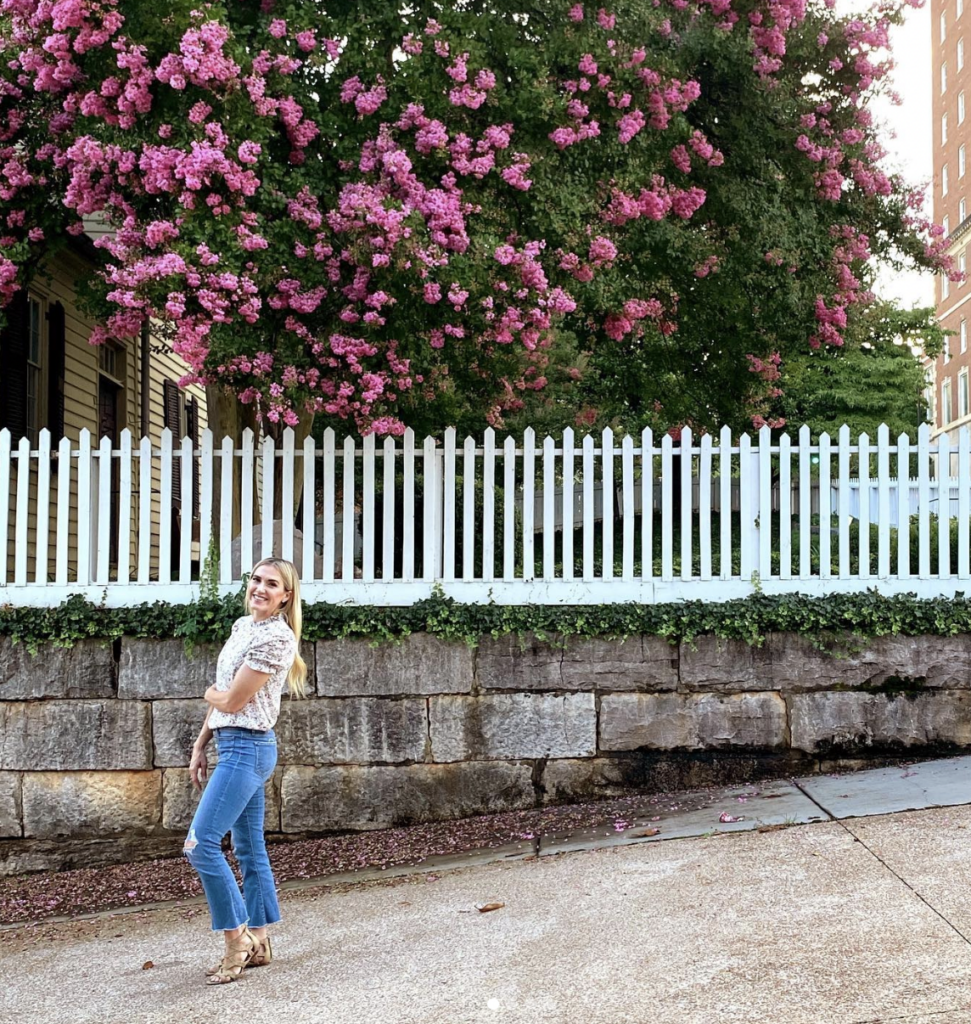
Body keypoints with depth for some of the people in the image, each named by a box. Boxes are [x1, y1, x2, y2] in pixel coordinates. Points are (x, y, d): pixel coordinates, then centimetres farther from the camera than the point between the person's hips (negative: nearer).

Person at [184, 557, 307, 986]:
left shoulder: (275, 638, -17)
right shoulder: (242, 626, 12)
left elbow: (231, 700, -16)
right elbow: (220, 696, 17)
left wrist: (210, 693, 6)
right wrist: (200, 746, 15)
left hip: (247, 748, -9)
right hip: (234, 746, 9)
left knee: (200, 843, -13)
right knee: (249, 848, 12)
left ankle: (237, 940, -4)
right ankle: (258, 943, 19)